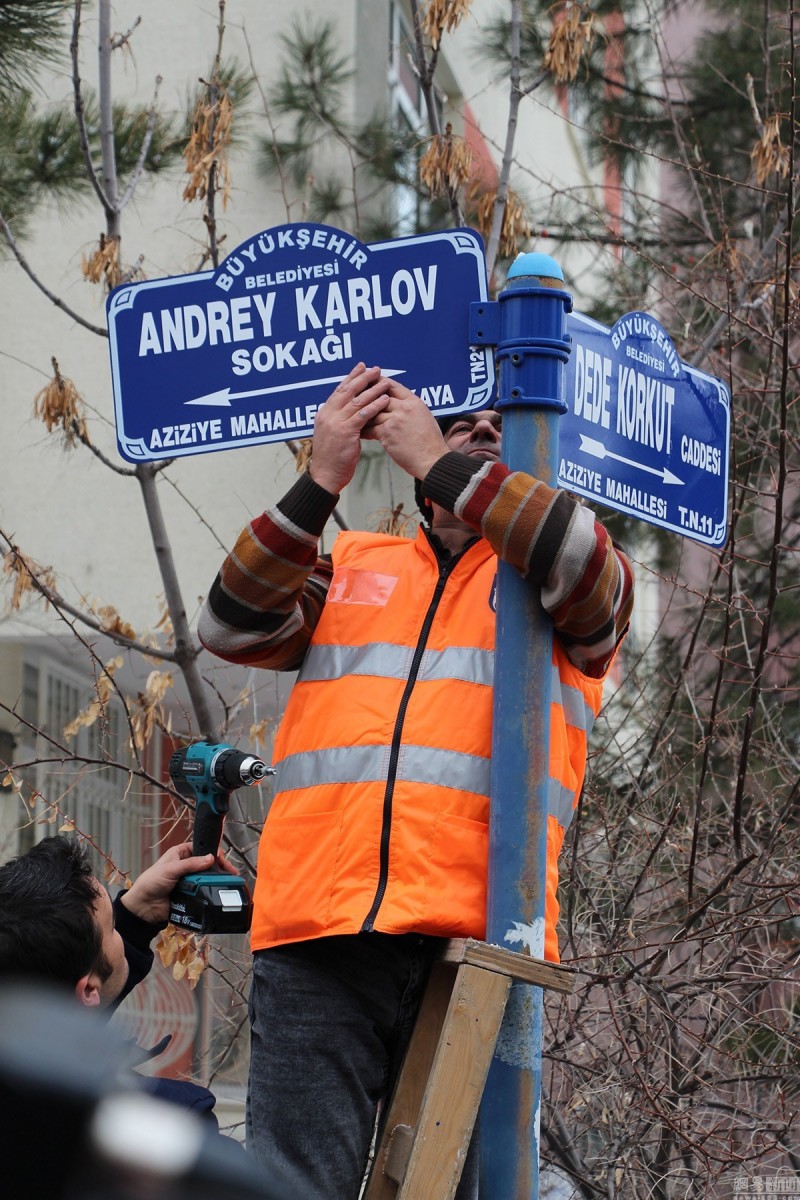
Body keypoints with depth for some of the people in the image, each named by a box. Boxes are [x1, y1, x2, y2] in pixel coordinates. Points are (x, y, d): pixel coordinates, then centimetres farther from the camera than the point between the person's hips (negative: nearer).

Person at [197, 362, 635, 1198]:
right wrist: (322, 480, -1)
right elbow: (233, 628, 9)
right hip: (317, 939, 1)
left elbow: (586, 563, -6)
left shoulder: (549, 575, 18)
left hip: (471, 940, -1)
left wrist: (437, 459, -4)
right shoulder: (351, 568, 25)